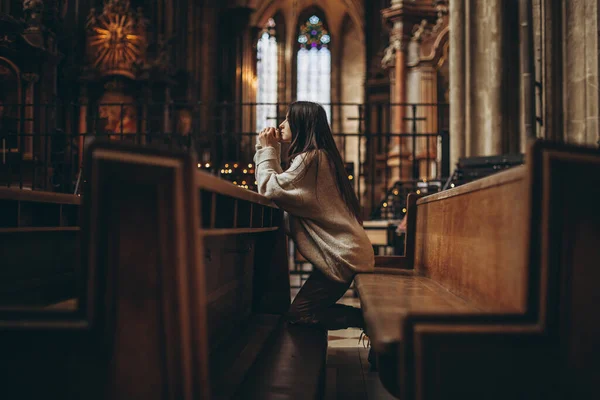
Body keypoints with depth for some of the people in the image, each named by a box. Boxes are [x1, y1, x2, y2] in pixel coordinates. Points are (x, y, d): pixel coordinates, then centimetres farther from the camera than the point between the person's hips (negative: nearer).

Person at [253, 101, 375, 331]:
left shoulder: (310, 159, -15)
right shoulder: (320, 156, 16)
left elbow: (269, 188, -17)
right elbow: (283, 186, 16)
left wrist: (267, 150, -5)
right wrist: (271, 151, 13)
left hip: (342, 255, -10)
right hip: (344, 251, 10)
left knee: (297, 315, -5)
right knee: (307, 310, 15)